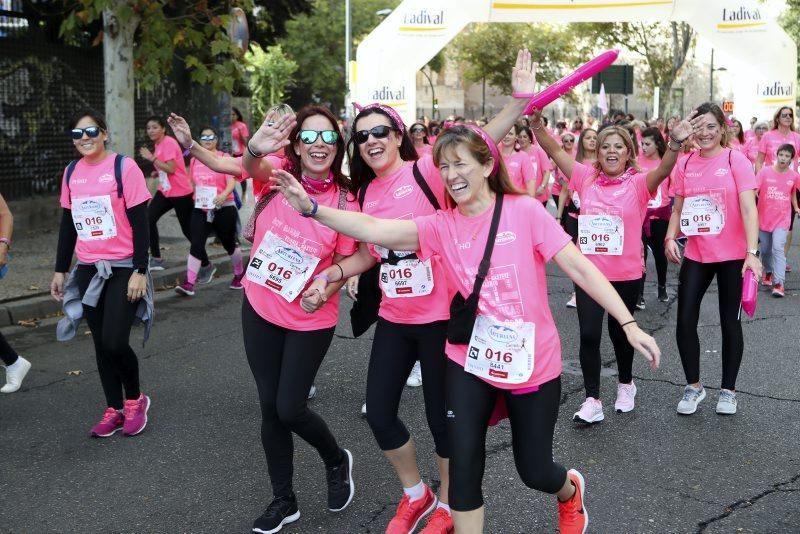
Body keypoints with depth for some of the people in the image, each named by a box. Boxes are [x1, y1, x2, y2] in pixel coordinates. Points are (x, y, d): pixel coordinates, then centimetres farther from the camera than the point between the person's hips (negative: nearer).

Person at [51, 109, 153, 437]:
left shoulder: (124, 167, -10)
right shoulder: (71, 172, 6)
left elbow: (140, 224, -11)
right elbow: (67, 225, 14)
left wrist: (140, 271, -15)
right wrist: (60, 270, 13)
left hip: (123, 269, -5)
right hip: (88, 271, 5)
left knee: (115, 343, -9)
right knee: (101, 345, 9)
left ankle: (135, 399, 17)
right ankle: (114, 410, 22)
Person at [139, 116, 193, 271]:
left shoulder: (169, 143, -18)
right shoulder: (158, 145, 10)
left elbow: (171, 169, -27)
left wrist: (152, 158, -25)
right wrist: (158, 172, 4)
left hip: (181, 192, -8)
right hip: (165, 191, 8)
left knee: (188, 230, 1)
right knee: (148, 219, -7)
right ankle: (156, 259, 2)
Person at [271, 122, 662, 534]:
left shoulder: (524, 211, -11)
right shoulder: (442, 225, -4)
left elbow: (579, 267, -12)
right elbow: (372, 230, -14)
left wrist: (628, 324, -16)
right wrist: (311, 209, -26)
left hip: (533, 363, -2)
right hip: (469, 362, 2)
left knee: (533, 470, 12)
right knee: (463, 469, -1)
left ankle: (570, 490, 50)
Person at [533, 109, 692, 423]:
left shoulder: (638, 183, -6)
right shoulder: (587, 178, 1)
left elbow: (664, 169, -24)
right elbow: (554, 151, -5)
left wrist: (675, 143, -44)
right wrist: (536, 124, -20)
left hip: (626, 274, -1)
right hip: (588, 271, 2)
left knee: (619, 332, 15)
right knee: (588, 335, -2)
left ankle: (626, 385, 39)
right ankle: (592, 400, 8)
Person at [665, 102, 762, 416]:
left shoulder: (735, 160, -9)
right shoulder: (685, 164, 2)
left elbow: (748, 208, -16)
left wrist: (752, 252, -25)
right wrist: (670, 238, -8)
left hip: (732, 255, -3)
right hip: (696, 255, 3)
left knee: (729, 322, 7)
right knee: (685, 321, 1)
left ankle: (728, 390, 23)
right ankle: (694, 385, 21)